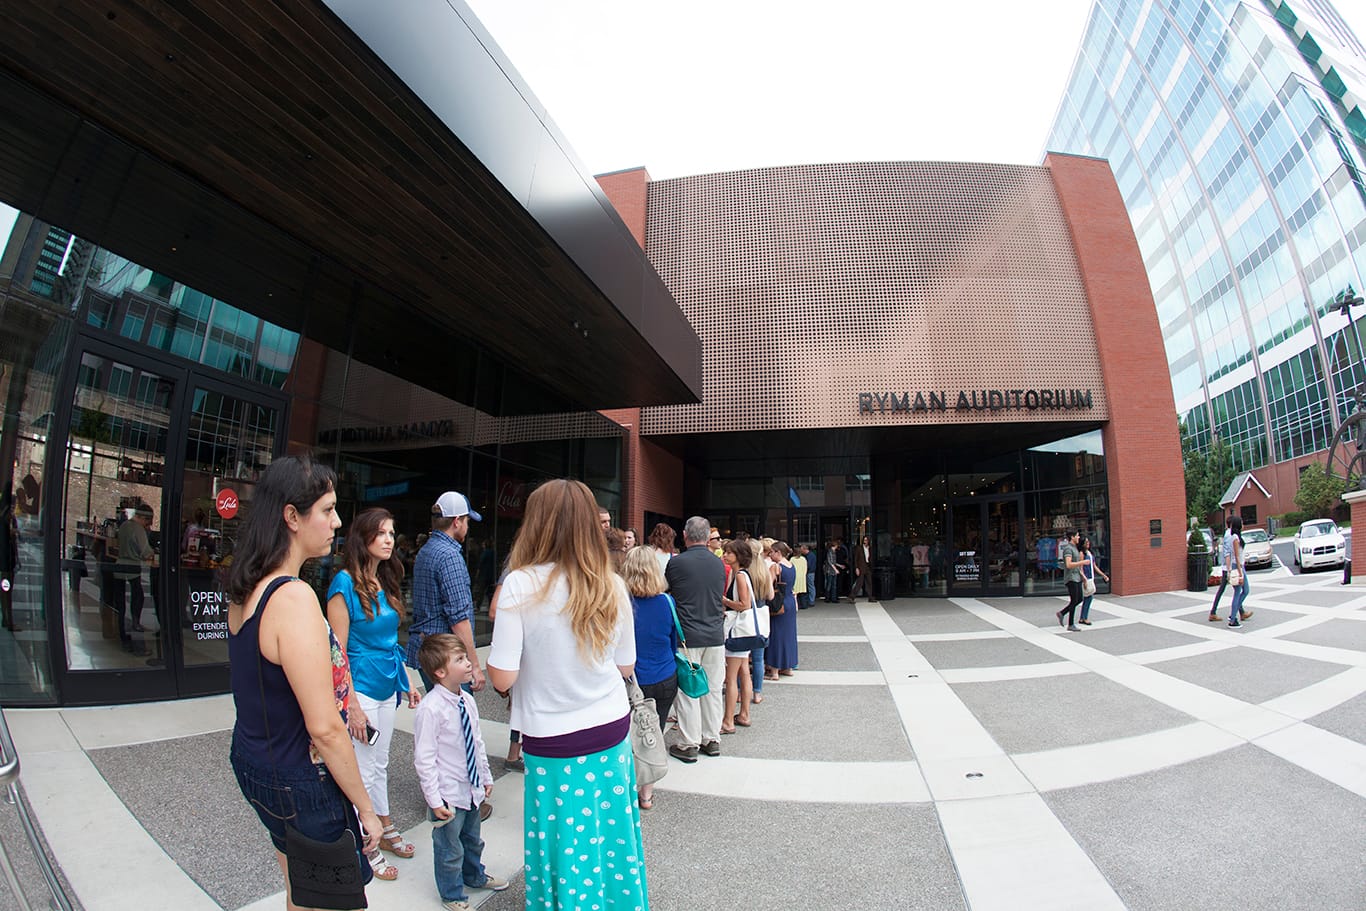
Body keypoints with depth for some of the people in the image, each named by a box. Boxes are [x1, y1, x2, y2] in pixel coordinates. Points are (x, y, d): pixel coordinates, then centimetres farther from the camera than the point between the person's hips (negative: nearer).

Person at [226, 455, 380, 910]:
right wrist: (365, 807, -15)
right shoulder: (294, 597, -27)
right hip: (300, 786, -9)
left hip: (252, 763, 9)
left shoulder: (246, 590, 1)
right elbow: (324, 728, -26)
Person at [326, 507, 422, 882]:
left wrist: (406, 683, 15)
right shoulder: (345, 583, -16)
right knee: (363, 770, 7)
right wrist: (352, 706, -18)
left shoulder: (387, 583, 7)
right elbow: (338, 651, -17)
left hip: (387, 687, 7)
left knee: (380, 763, 21)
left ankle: (386, 831, 37)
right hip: (361, 689, -7)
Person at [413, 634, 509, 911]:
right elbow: (424, 759, -21)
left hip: (472, 788, 7)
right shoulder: (430, 709, -27)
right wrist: (434, 800, -18)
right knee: (450, 849, 15)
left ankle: (475, 875, 53)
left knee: (472, 840, 27)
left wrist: (486, 777, 14)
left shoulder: (467, 701, -4)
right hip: (448, 794, -7)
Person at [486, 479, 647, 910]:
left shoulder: (520, 585, -18)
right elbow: (625, 666, 4)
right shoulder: (612, 586, -6)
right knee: (612, 838, 22)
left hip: (553, 742, -3)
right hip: (612, 731, 4)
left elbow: (502, 677, -16)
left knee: (566, 848, 16)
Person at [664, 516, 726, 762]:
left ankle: (689, 744, 13)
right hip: (716, 635, 4)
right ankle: (712, 739, 23)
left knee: (687, 691, 5)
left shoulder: (676, 562, -11)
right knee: (713, 689, 13)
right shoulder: (718, 563, 3)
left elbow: (665, 592, 3)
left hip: (688, 637, -4)